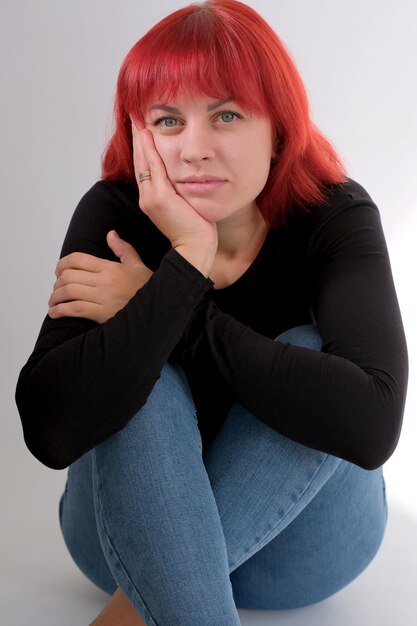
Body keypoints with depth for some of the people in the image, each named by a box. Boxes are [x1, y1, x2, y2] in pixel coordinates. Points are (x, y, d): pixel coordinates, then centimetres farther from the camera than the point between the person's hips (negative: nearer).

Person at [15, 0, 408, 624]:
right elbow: (50, 431, -31)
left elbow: (371, 425, -35)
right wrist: (187, 260, -34)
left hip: (298, 538, 1)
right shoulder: (114, 213, -17)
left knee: (310, 354, -27)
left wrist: (150, 301, -30)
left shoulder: (335, 216, -17)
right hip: (133, 530, 0)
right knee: (141, 375, -29)